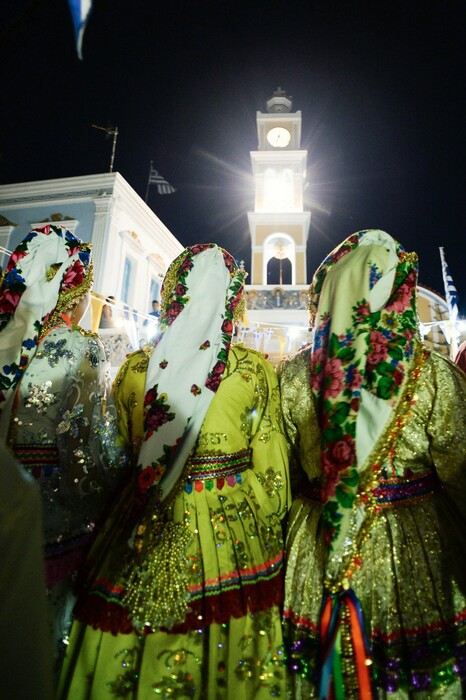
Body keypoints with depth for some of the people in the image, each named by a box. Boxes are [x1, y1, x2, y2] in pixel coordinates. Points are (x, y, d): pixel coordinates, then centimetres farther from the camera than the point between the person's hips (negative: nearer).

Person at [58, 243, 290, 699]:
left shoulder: (134, 368, -9)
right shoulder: (255, 370, -12)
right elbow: (271, 467, -5)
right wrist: (272, 526, 9)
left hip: (150, 529, 1)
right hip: (234, 529, 0)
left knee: (133, 653, 25)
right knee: (227, 645, 24)